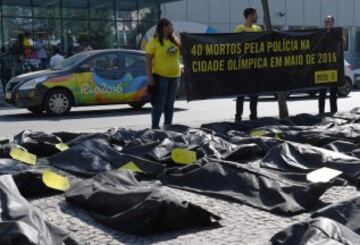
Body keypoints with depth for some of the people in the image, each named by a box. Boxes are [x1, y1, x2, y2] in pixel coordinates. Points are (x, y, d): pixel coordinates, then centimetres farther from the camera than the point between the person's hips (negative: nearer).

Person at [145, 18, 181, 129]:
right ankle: (154, 127, 2)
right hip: (160, 76, -6)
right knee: (159, 104, -4)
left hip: (174, 76, 6)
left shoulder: (174, 40, 12)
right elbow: (148, 59, -10)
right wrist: (149, 76, -17)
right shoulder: (154, 41, -7)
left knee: (170, 104, 11)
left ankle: (168, 126, 20)